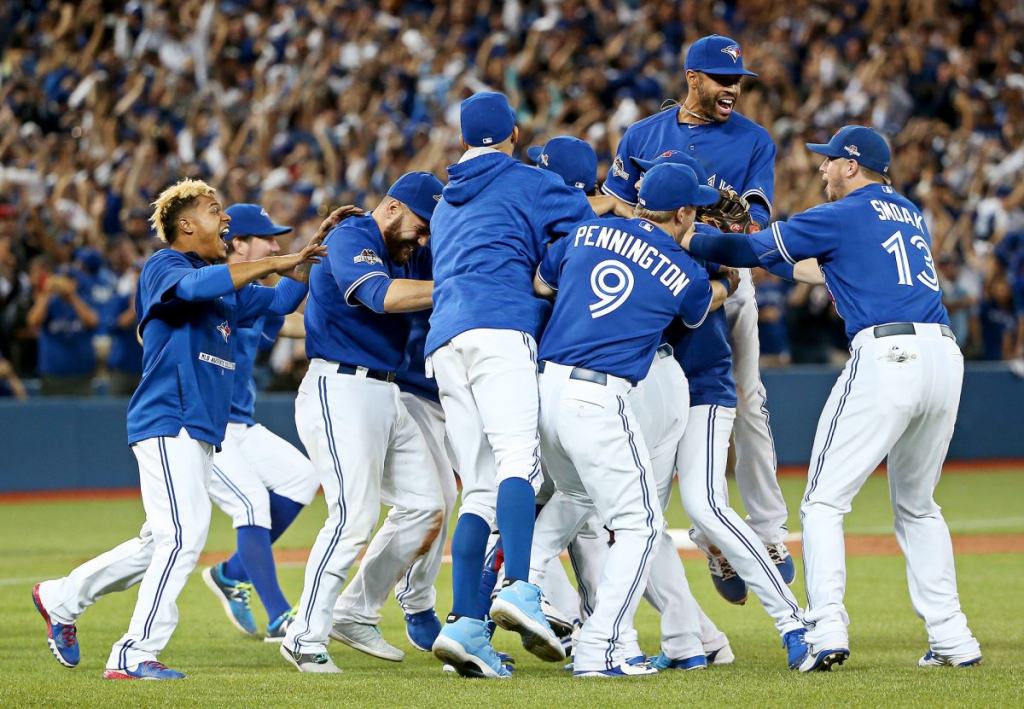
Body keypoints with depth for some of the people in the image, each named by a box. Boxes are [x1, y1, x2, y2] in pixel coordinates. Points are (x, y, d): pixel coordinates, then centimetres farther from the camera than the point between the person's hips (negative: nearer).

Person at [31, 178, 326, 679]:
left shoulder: (226, 287, 22)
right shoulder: (163, 267, -5)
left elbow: (281, 302, 22)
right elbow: (196, 286, -26)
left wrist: (311, 254, 8)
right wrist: (274, 263, -25)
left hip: (199, 430, 9)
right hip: (168, 420, -9)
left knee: (161, 543, 14)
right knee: (184, 535, -18)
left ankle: (61, 599, 29)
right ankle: (134, 656, -16)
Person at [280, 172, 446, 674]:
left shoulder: (399, 254, 19)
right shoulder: (351, 240, -12)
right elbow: (383, 296, -28)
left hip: (385, 396, 10)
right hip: (339, 390, -10)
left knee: (424, 504, 9)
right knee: (355, 514, -17)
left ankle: (358, 616, 18)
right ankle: (305, 638, -10)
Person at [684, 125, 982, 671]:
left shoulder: (841, 216, 4)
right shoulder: (911, 216, 25)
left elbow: (755, 250, 5)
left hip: (886, 355, -7)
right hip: (945, 356, 7)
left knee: (824, 502, -1)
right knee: (917, 506, 20)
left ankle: (827, 629, -15)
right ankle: (951, 637, 12)